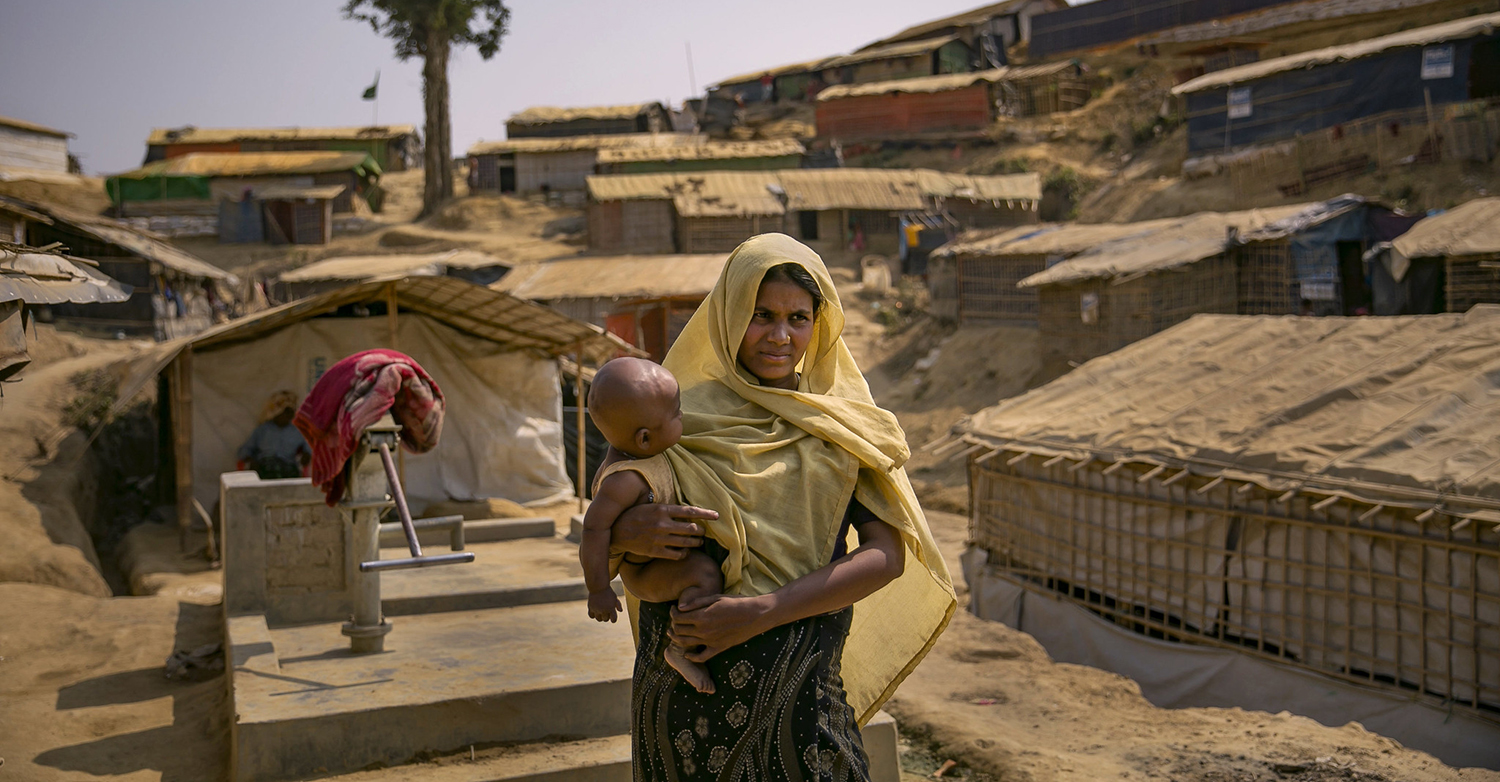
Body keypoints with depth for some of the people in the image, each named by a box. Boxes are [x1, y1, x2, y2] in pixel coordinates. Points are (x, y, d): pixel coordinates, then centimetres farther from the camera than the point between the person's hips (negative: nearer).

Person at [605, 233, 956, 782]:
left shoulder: (842, 426, 5)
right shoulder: (683, 418, 0)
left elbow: (887, 554, -6)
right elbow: (646, 583, 2)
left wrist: (762, 612, -16)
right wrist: (624, 534, -23)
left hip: (801, 693, 1)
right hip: (687, 691, -1)